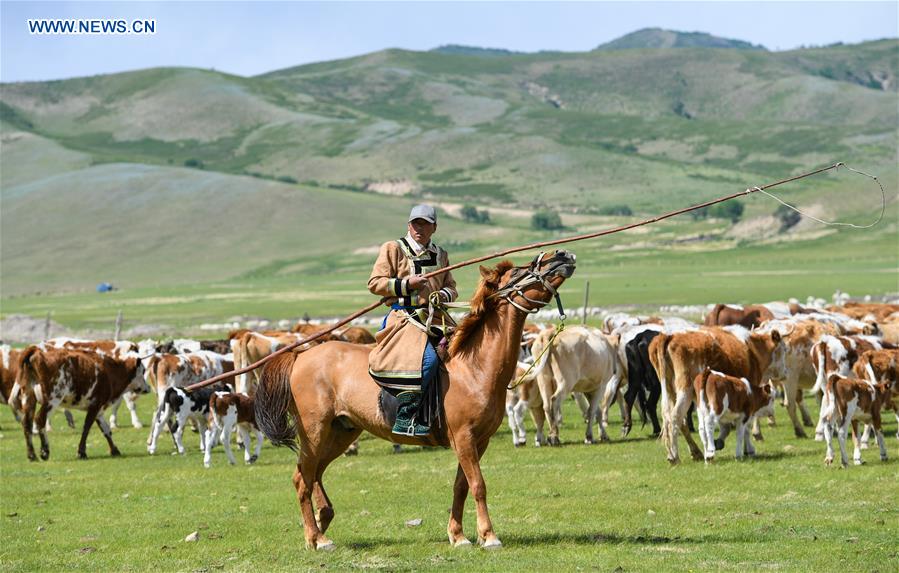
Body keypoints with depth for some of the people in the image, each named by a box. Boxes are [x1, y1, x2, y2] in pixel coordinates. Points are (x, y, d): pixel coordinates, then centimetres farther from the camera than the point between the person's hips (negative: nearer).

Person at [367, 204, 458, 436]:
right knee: (427, 359, -30)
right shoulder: (393, 248, 4)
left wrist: (444, 294, 1)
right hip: (405, 318, -7)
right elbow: (374, 283, -1)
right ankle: (406, 419, -28)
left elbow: (451, 287, 25)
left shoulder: (440, 255, 20)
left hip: (437, 318, 7)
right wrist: (407, 284, -12)